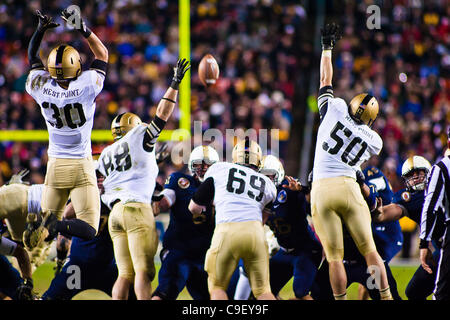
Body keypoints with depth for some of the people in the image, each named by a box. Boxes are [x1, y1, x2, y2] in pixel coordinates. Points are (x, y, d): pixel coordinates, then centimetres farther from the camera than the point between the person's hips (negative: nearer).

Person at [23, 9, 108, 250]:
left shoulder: (42, 88, -9)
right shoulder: (86, 87, -15)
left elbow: (32, 58, 13)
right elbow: (102, 54, 2)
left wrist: (41, 29, 13)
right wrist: (82, 28, 1)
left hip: (55, 165, 3)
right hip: (81, 167, -3)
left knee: (48, 232, 11)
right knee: (88, 229, -4)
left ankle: (40, 222, -24)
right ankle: (54, 225, -32)